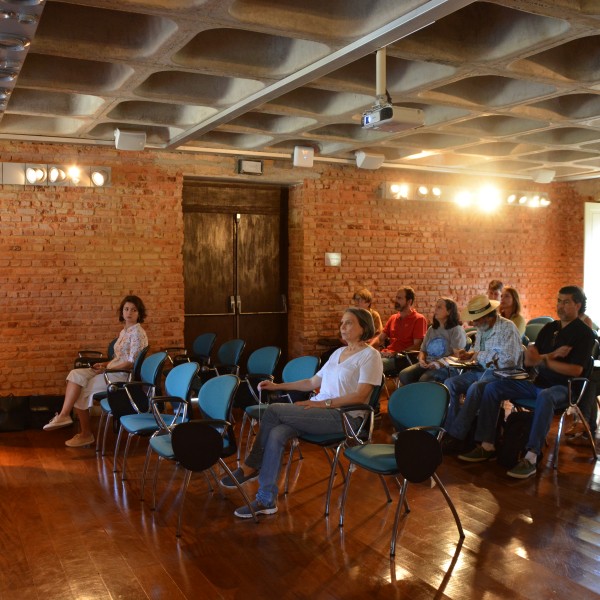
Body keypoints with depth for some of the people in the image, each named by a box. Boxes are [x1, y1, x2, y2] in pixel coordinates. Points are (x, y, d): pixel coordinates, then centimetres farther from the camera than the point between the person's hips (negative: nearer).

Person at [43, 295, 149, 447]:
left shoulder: (138, 333, -13)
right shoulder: (124, 331, 15)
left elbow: (132, 362, -19)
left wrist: (107, 368, -16)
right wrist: (105, 364, 3)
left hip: (124, 375, -9)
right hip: (113, 371, 9)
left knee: (81, 390, -11)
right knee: (76, 375, -9)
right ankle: (64, 414, -17)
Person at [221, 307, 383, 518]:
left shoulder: (370, 355, -4)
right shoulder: (339, 352, 21)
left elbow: (360, 396, -15)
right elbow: (313, 382, 22)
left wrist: (324, 403, -21)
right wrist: (278, 386, 15)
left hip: (343, 416, -7)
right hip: (319, 411, 7)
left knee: (273, 411, -20)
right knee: (275, 435, -22)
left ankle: (250, 467, -4)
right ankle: (266, 501, -15)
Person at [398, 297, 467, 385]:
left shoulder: (457, 330, -2)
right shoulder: (431, 329, 21)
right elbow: (423, 350, 24)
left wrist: (440, 364, -24)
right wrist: (421, 359, 0)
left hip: (447, 368, -6)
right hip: (427, 365, 7)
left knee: (424, 380, -38)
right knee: (404, 375, -23)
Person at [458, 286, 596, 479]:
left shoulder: (584, 333, -4)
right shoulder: (549, 328, 14)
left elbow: (576, 370, -16)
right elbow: (528, 362, 10)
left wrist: (543, 359, -16)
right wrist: (552, 356, -10)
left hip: (563, 387, -7)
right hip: (539, 383, 7)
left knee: (545, 397, -42)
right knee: (492, 388, -8)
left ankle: (531, 459, -42)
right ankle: (487, 446, -10)